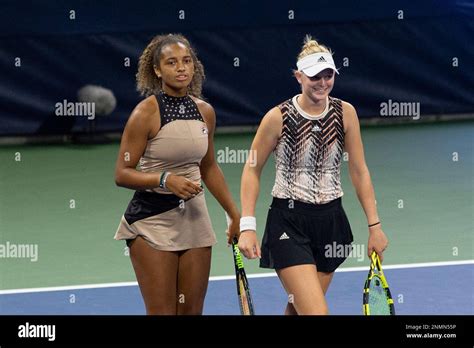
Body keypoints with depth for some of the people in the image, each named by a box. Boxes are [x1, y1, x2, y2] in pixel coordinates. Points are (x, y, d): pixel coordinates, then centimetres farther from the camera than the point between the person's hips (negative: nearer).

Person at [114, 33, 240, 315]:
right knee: (162, 312, -6)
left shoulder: (205, 111, 6)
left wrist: (235, 214, 20)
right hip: (152, 219, -5)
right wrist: (166, 180, -25)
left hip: (195, 217, 5)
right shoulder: (146, 113, -11)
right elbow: (122, 174, -11)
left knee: (192, 310, 6)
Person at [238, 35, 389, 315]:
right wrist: (247, 226, -9)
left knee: (299, 307, 14)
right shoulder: (278, 117, -10)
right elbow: (252, 169, -2)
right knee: (317, 312, -18)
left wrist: (375, 225, 2)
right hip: (288, 223, -4)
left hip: (331, 221, 4)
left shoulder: (345, 113, 0)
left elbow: (360, 171, 5)